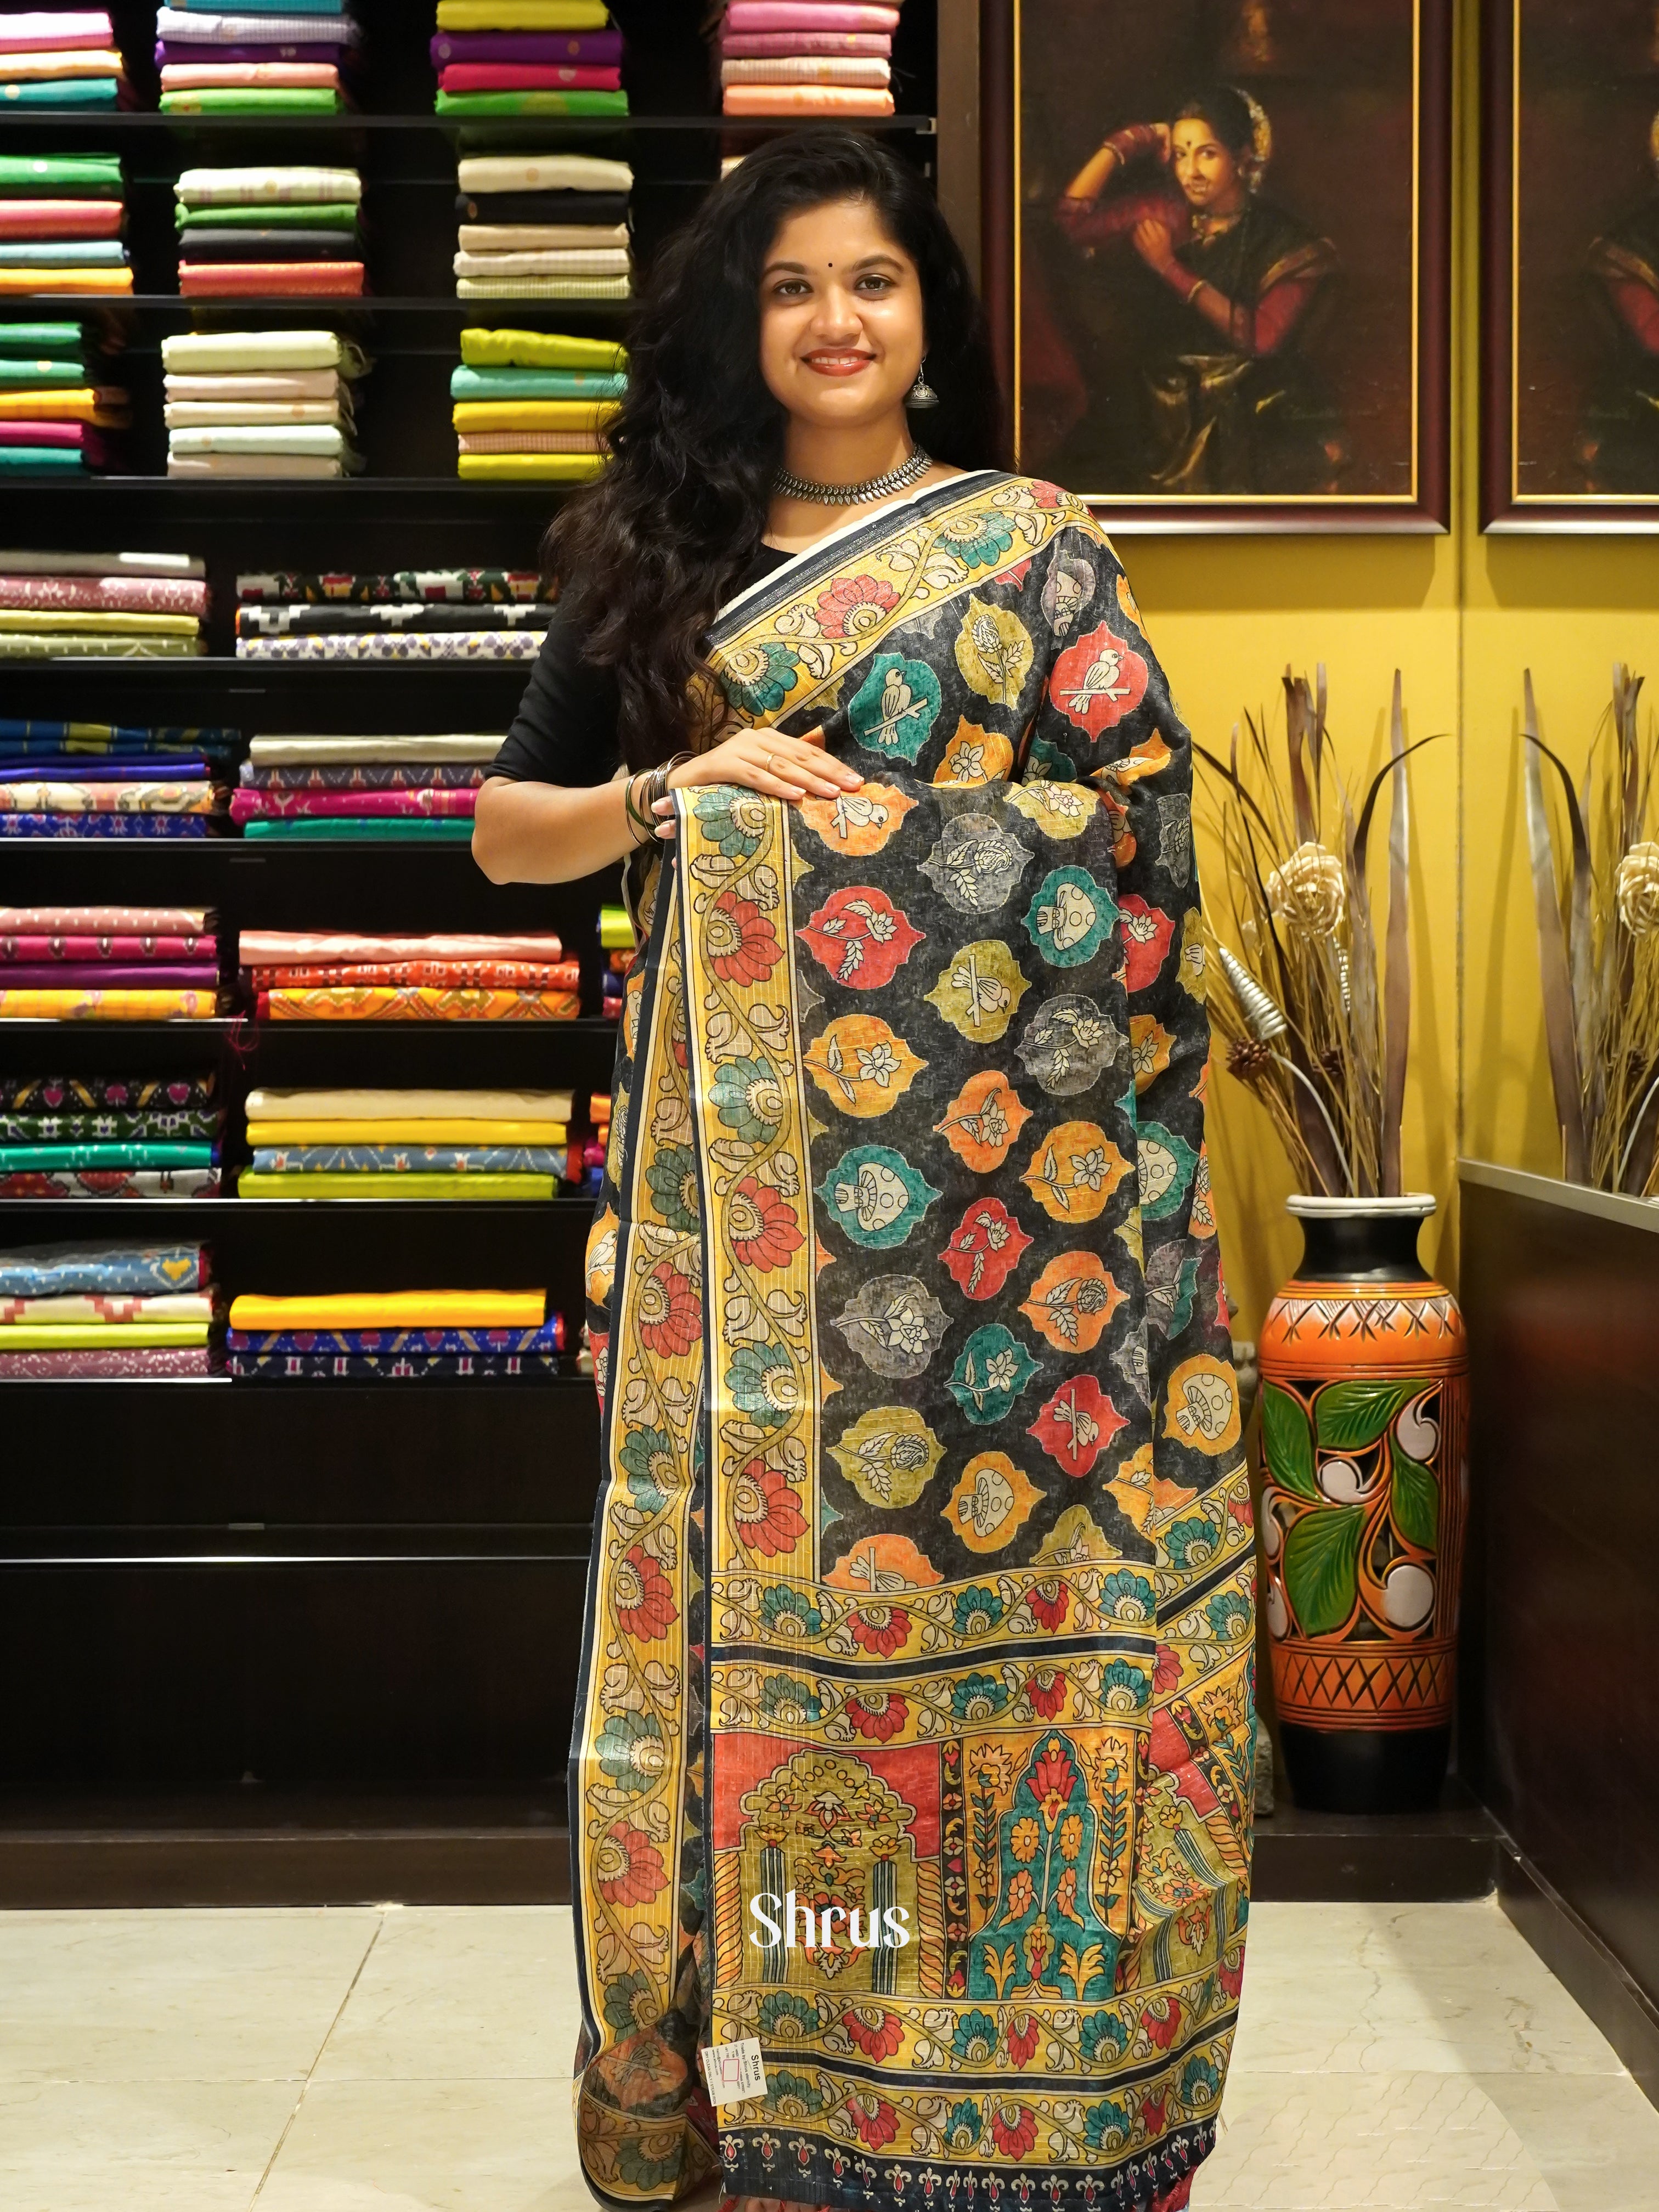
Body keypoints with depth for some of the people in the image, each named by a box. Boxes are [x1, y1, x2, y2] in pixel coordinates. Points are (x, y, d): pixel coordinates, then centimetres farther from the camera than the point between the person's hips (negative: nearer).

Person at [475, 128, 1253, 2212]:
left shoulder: (1032, 545, 7)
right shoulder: (656, 559, 12)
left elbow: (1143, 825, 2)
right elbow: (503, 826, 13)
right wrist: (674, 795, -7)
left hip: (988, 1133, -1)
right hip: (744, 1142, 2)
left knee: (995, 1525, -1)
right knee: (758, 1549, 2)